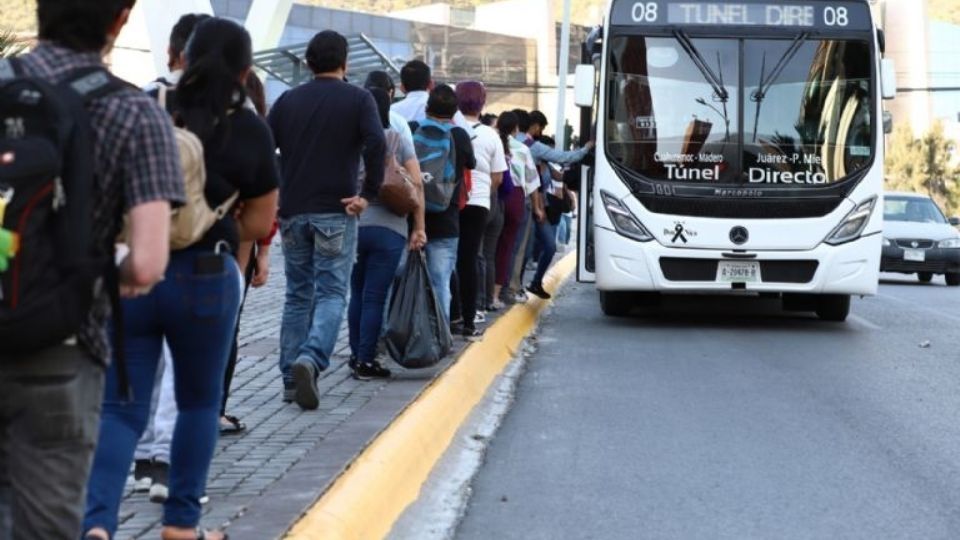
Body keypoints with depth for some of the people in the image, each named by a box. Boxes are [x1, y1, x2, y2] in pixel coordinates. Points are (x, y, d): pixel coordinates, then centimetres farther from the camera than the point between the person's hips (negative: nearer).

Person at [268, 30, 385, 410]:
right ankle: (310, 359, -25)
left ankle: (291, 379, 12)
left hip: (292, 212, 4)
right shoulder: (357, 100, -2)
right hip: (336, 212, -4)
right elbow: (376, 144, -18)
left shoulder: (288, 101, 9)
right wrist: (368, 194, -11)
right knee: (331, 293, -1)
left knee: (297, 294, 12)